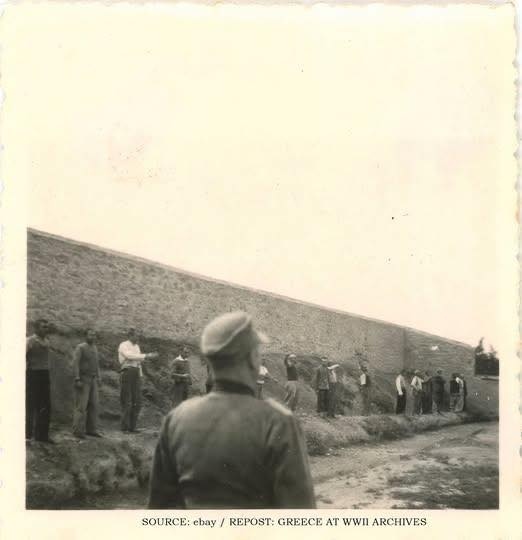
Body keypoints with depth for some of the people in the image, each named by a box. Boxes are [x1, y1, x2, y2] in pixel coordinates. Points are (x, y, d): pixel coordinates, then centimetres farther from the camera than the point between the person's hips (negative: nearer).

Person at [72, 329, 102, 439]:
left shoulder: (94, 348, 13)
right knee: (81, 406, -7)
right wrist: (77, 380, -23)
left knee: (93, 405, 5)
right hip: (82, 379, -7)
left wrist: (98, 378, 15)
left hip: (92, 380, 7)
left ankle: (91, 429, 10)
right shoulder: (80, 348, -11)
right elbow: (75, 364, -17)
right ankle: (78, 431, -2)